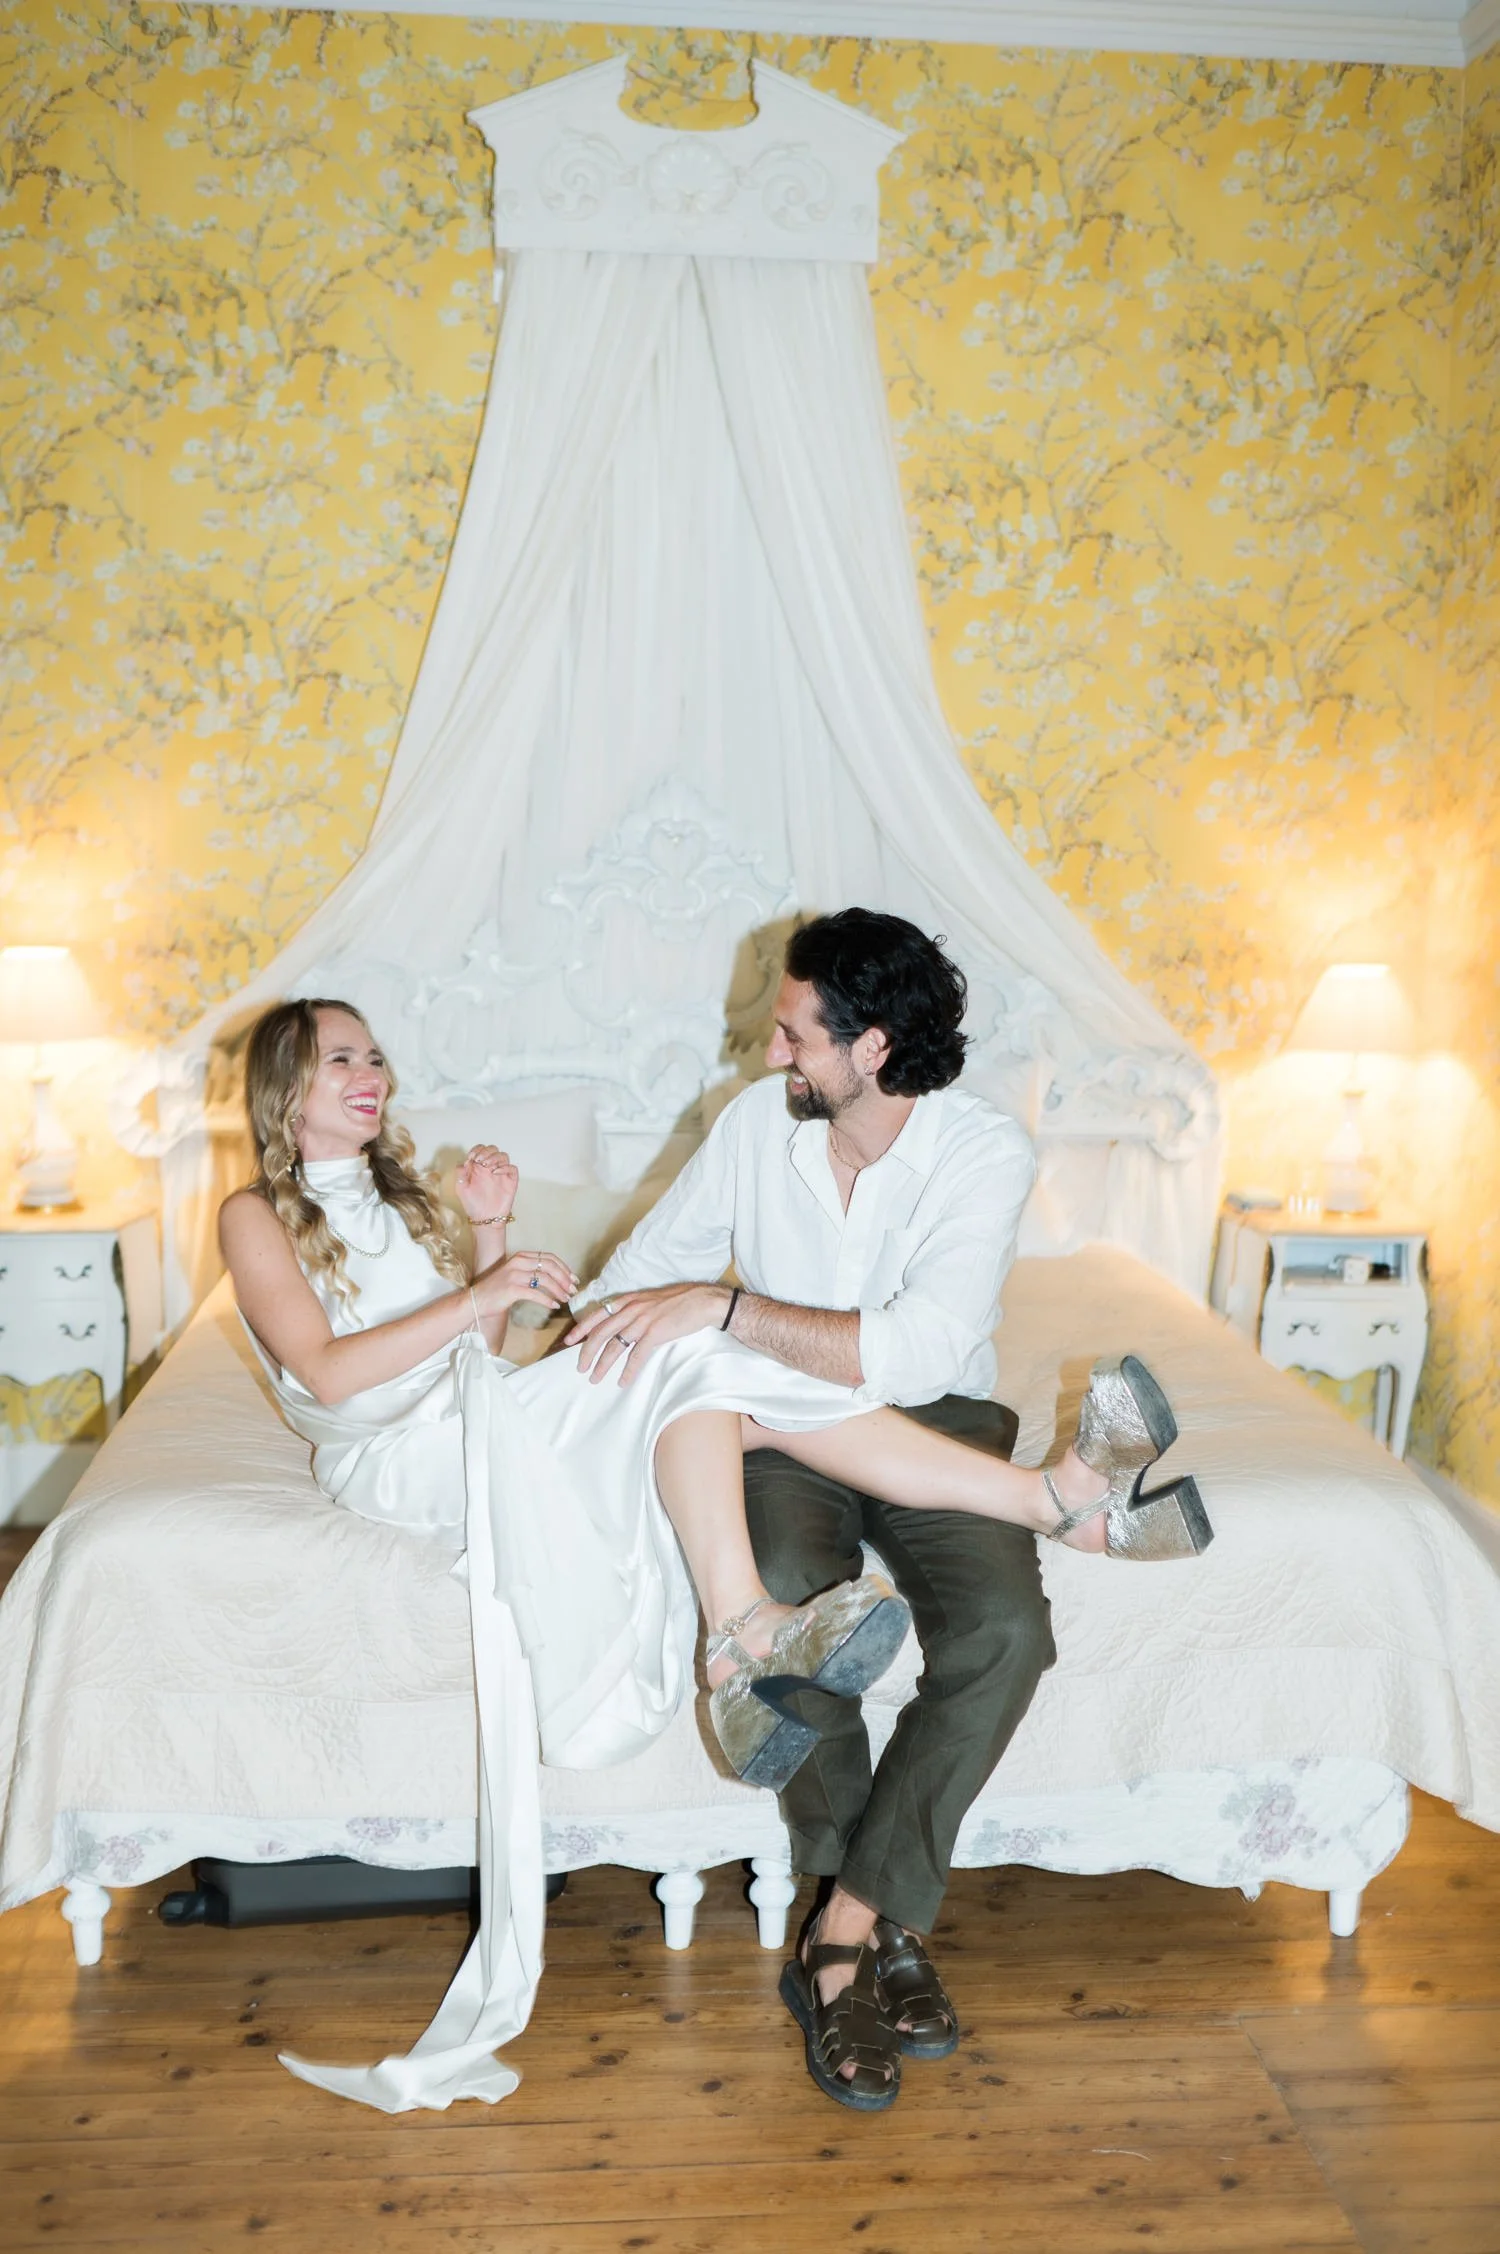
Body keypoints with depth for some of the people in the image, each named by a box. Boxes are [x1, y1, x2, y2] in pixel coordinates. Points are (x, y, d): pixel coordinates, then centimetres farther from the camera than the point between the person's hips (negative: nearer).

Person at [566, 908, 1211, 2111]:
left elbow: (915, 1355, -29)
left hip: (930, 1424, -1)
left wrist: (720, 1304, -34)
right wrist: (572, 1337, -9)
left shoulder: (987, 1152, -17)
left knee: (1005, 1626, -29)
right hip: (787, 1430, 2)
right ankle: (884, 1921, -9)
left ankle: (845, 1926, -13)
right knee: (782, 1604, -30)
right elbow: (652, 1259, 9)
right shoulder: (758, 1120, -2)